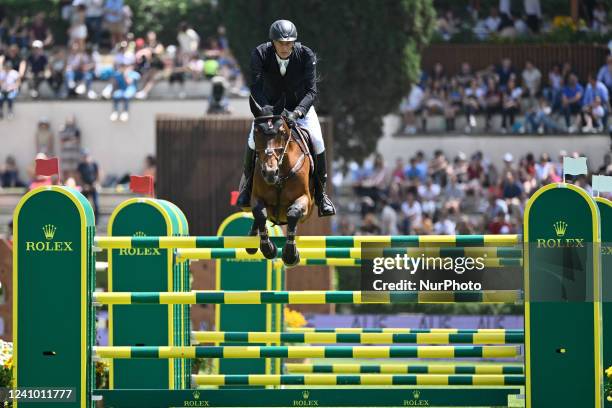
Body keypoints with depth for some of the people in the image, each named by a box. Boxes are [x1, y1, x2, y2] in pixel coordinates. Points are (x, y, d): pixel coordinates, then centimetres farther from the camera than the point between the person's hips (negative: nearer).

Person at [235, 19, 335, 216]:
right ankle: (247, 187, 3)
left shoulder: (306, 56, -25)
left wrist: (297, 112, -43)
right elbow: (255, 88, -31)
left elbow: (311, 91, -26)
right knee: (254, 139, -22)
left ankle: (321, 194, -1)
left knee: (316, 141, -19)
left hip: (300, 103, 0)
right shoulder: (260, 54, -24)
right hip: (269, 102, 0)